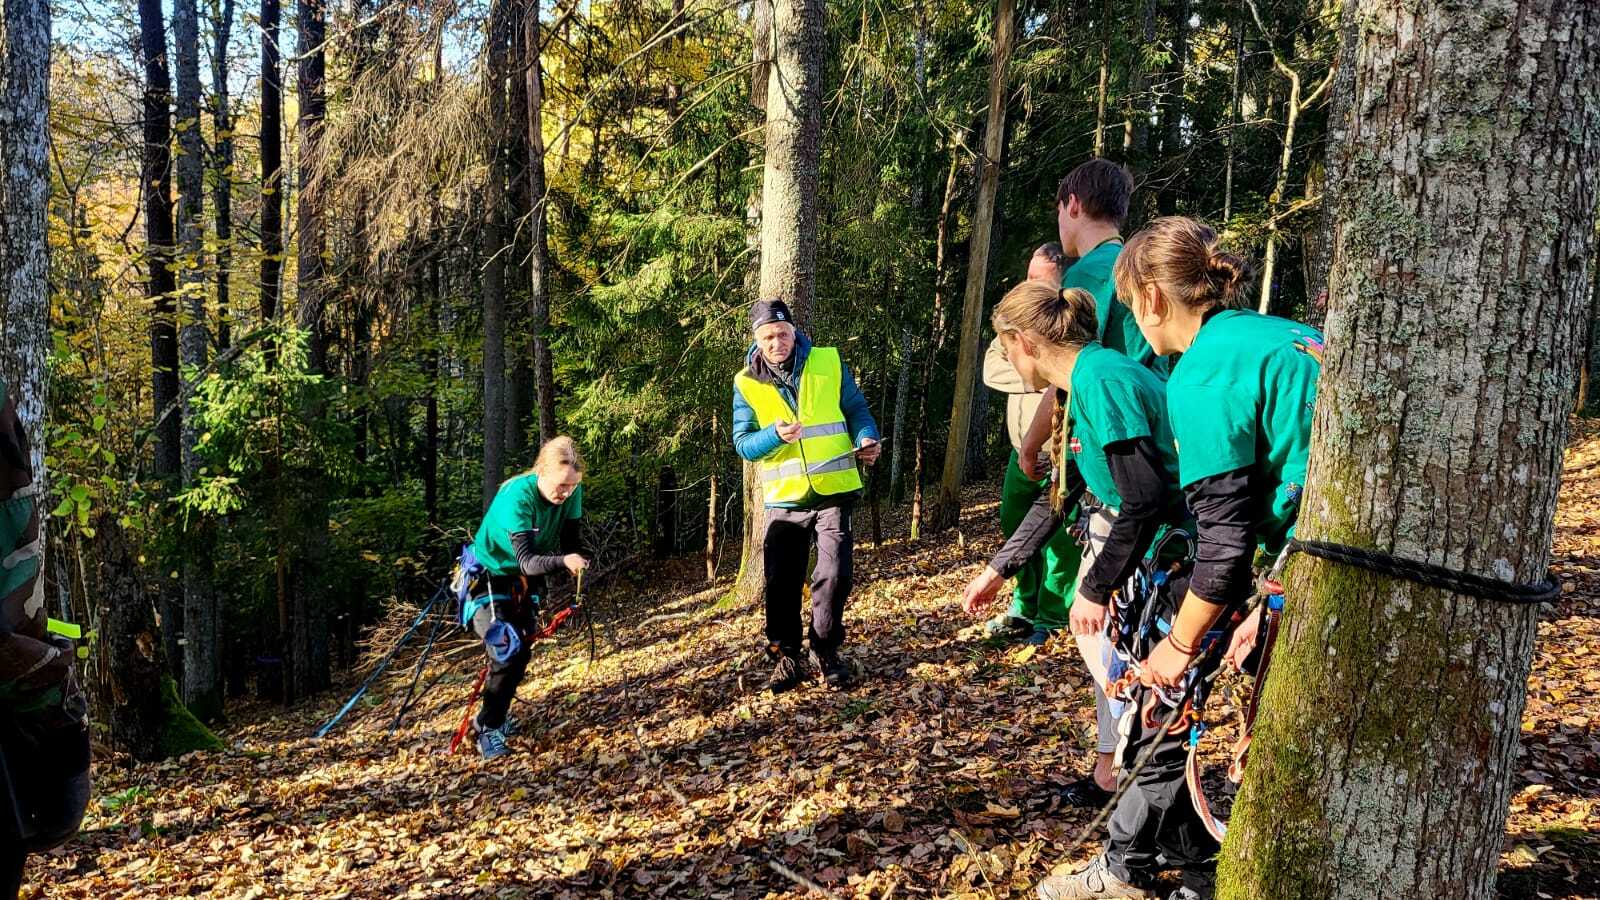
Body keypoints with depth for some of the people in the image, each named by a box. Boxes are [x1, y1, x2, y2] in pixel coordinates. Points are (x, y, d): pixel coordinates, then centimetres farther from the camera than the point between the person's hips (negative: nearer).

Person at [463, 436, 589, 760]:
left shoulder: (572, 493, -18)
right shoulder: (517, 496, -35)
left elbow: (572, 541, -9)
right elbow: (527, 560, -42)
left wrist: (577, 567, -25)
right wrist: (562, 562, -59)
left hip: (525, 582, 7)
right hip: (490, 578, -6)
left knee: (522, 653, 12)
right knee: (506, 651, -20)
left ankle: (493, 715, 35)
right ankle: (488, 729, -2)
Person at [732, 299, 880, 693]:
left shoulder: (829, 363, -1)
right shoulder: (747, 383, -1)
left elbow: (857, 409, 6)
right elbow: (742, 443, -4)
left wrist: (867, 439, -15)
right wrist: (775, 435, -24)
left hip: (834, 492, 0)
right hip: (785, 499, 1)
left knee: (834, 573, -4)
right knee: (782, 582, 2)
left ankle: (826, 651, 15)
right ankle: (785, 656, 18)